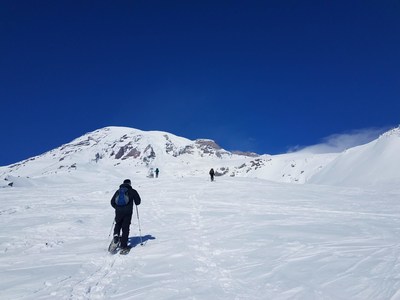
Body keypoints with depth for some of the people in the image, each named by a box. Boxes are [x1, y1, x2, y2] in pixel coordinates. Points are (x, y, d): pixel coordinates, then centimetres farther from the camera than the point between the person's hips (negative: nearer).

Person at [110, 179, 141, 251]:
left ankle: (116, 235, -2)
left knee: (118, 224, 24)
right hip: (128, 212, -2)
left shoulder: (118, 191, 12)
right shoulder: (133, 191, 3)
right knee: (125, 228, 4)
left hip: (118, 212, 3)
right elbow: (138, 202, 6)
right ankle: (123, 245, 2)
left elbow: (112, 202, 15)